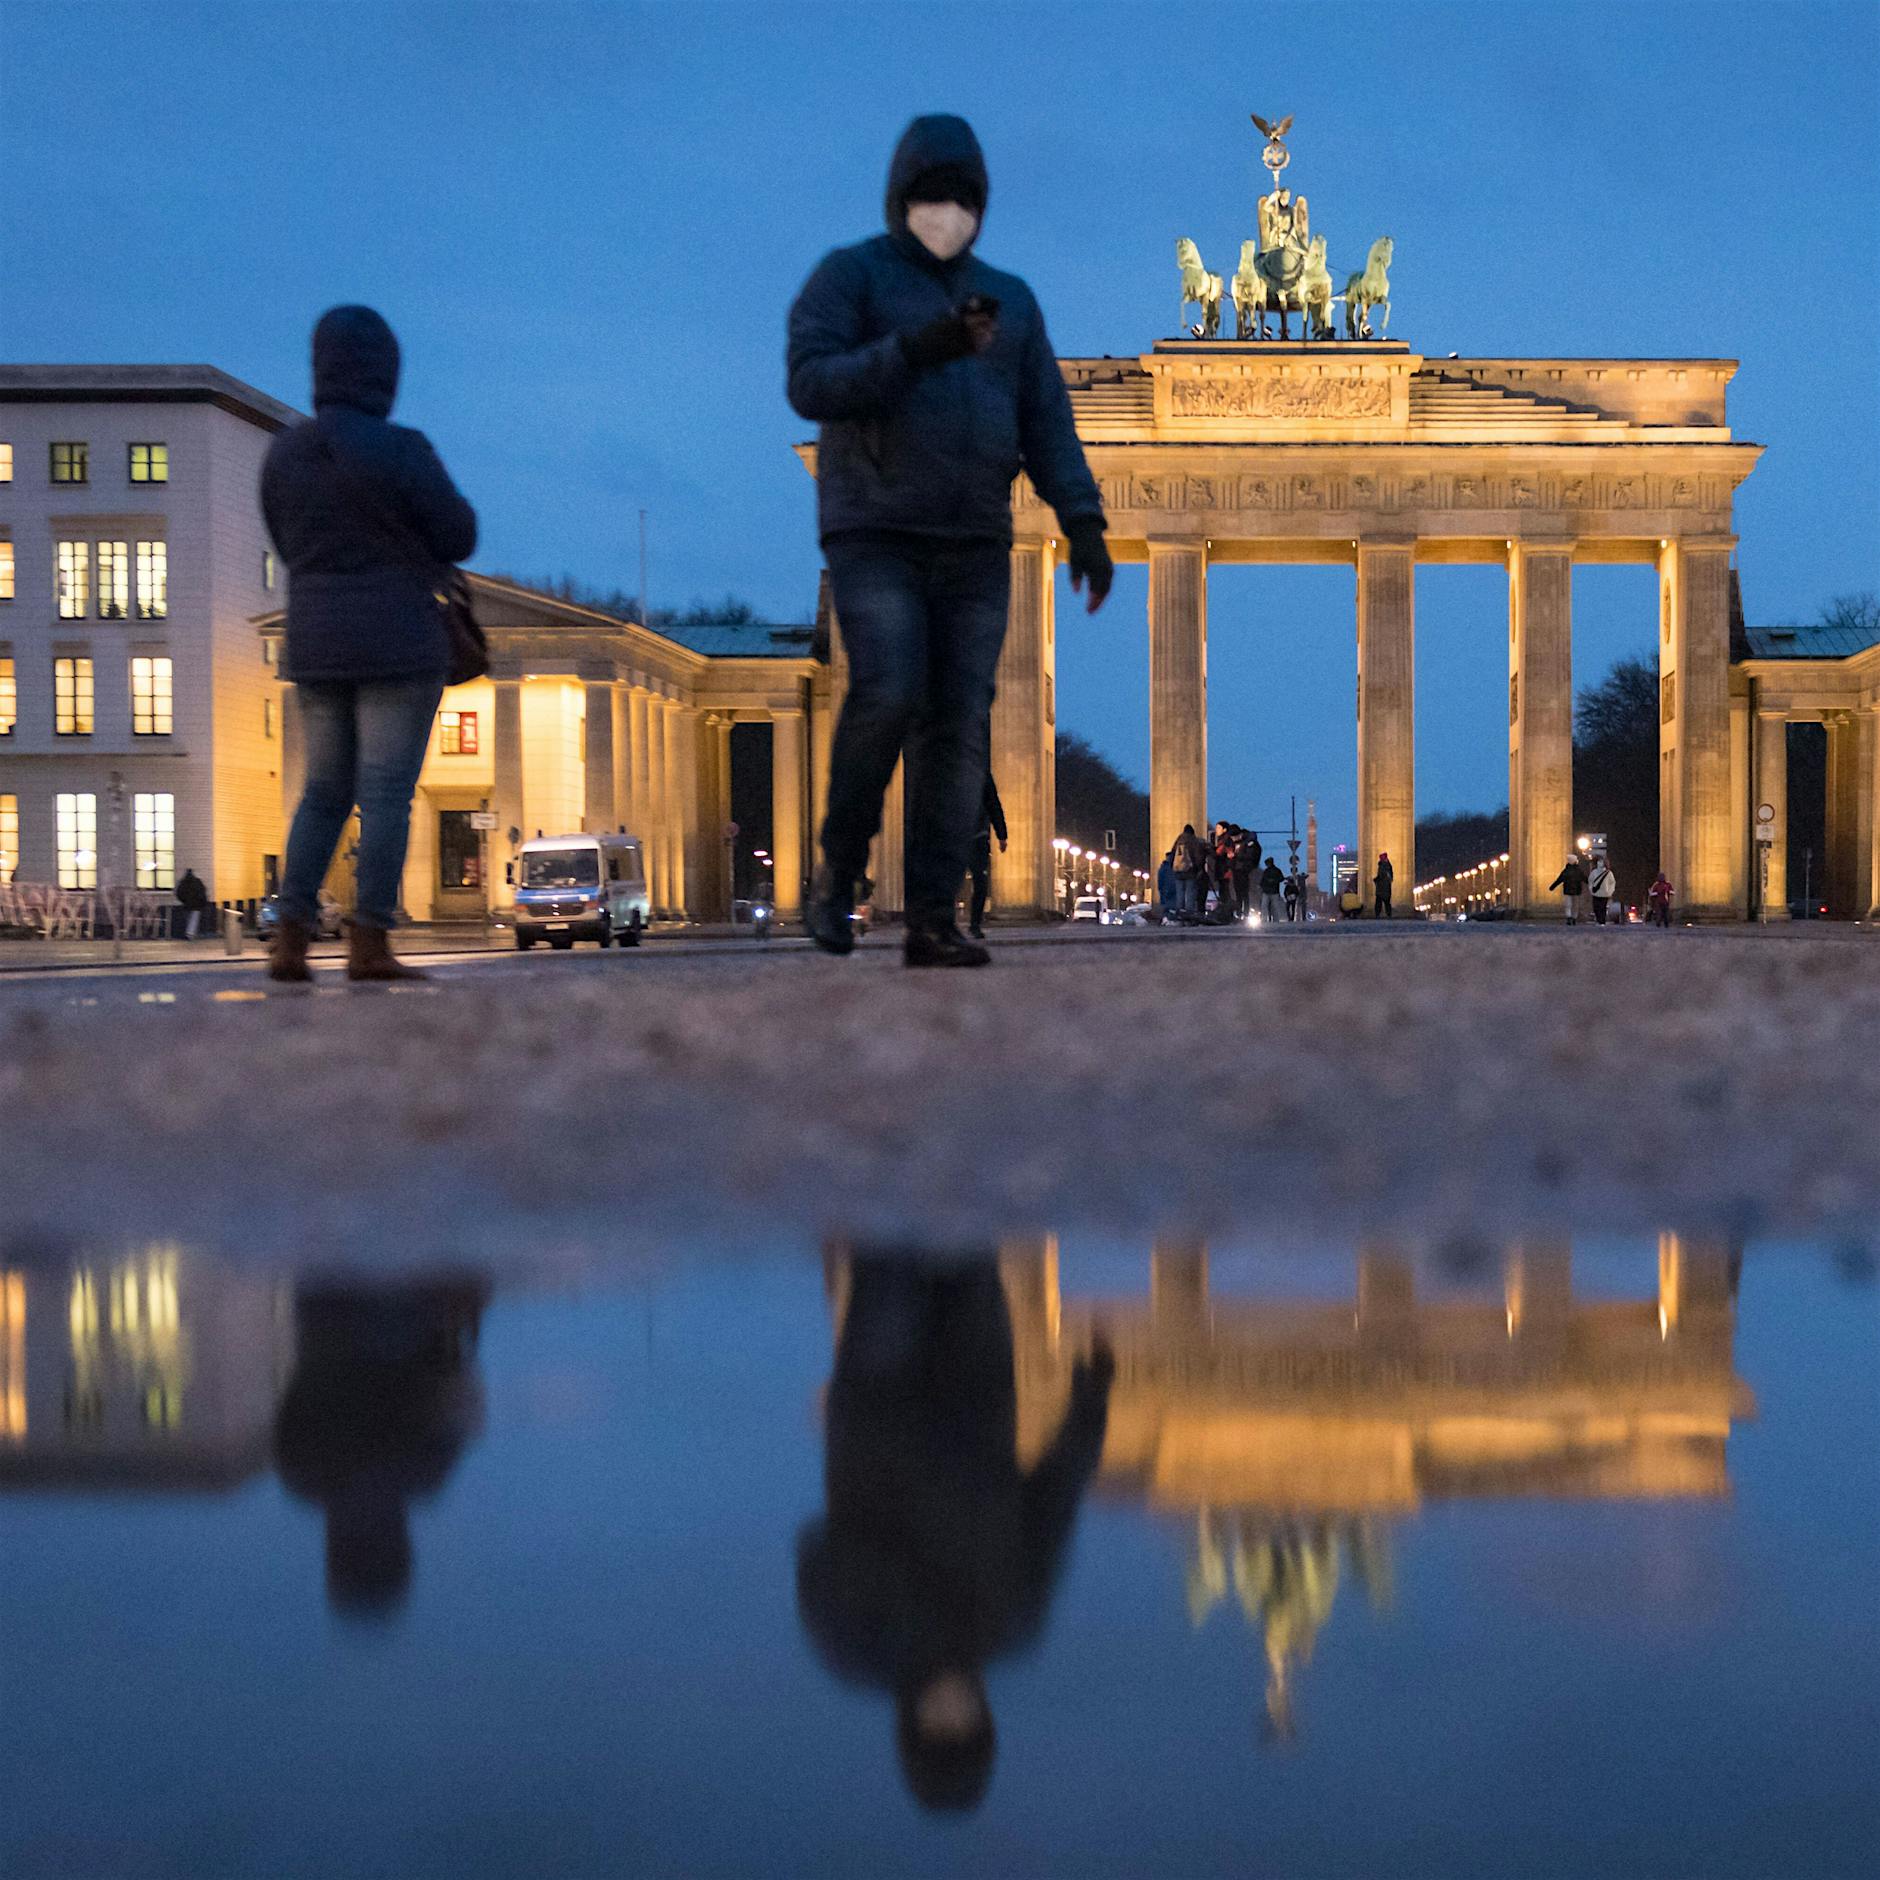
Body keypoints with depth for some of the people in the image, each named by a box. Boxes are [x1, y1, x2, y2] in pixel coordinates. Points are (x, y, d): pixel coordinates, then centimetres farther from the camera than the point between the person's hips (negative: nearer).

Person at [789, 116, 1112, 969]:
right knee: (888, 696, -23)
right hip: (874, 538, -4)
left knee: (957, 729, -5)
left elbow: (1047, 426, 10)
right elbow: (811, 384, -15)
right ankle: (837, 873, -3)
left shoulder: (1009, 300, 15)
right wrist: (919, 349, -27)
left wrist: (1084, 526, -4)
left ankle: (932, 922, -3)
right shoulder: (849, 276, 1)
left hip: (973, 547, 4)